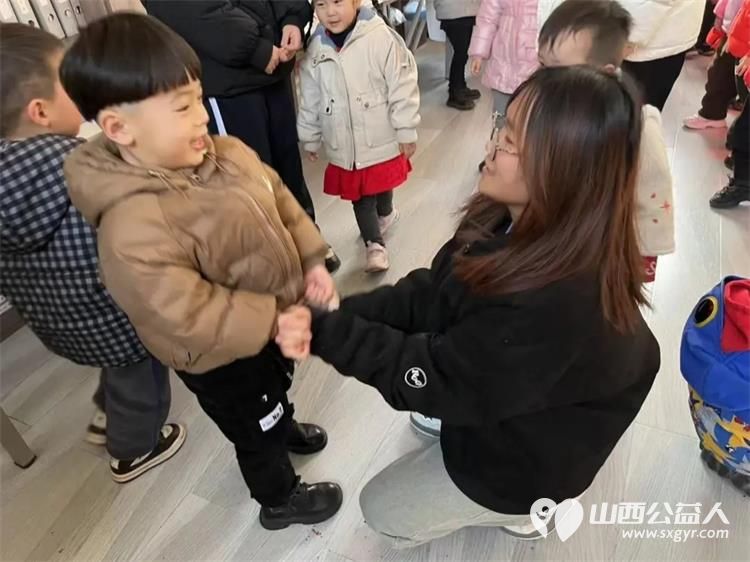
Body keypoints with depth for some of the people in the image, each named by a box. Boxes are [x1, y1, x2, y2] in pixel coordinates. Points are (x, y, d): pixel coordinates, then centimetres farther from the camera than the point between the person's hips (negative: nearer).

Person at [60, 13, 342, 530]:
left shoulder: (227, 153, -10)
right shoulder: (135, 227, -36)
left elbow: (280, 201, 1)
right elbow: (188, 318, -36)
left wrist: (312, 260, -8)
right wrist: (276, 321, -31)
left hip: (271, 327, 8)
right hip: (224, 361, -7)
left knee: (278, 390, 36)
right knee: (254, 431, 20)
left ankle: (283, 428, 69)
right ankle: (280, 499, 50)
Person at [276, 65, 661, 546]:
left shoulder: (556, 304, -41)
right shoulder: (516, 218, -15)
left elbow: (439, 380, -30)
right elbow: (431, 292, -11)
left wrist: (327, 336, -28)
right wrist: (335, 318, -23)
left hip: (526, 455, -6)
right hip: (495, 392, 7)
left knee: (382, 510, 11)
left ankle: (523, 510, 22)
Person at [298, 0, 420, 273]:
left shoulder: (381, 37, -15)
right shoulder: (316, 48, 0)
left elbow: (402, 88, -12)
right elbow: (310, 99, 8)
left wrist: (407, 133, -9)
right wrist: (310, 138, 15)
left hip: (381, 138, -3)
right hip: (344, 144, 3)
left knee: (382, 185, 17)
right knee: (358, 196, 9)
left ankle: (384, 213, 43)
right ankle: (374, 243, 23)